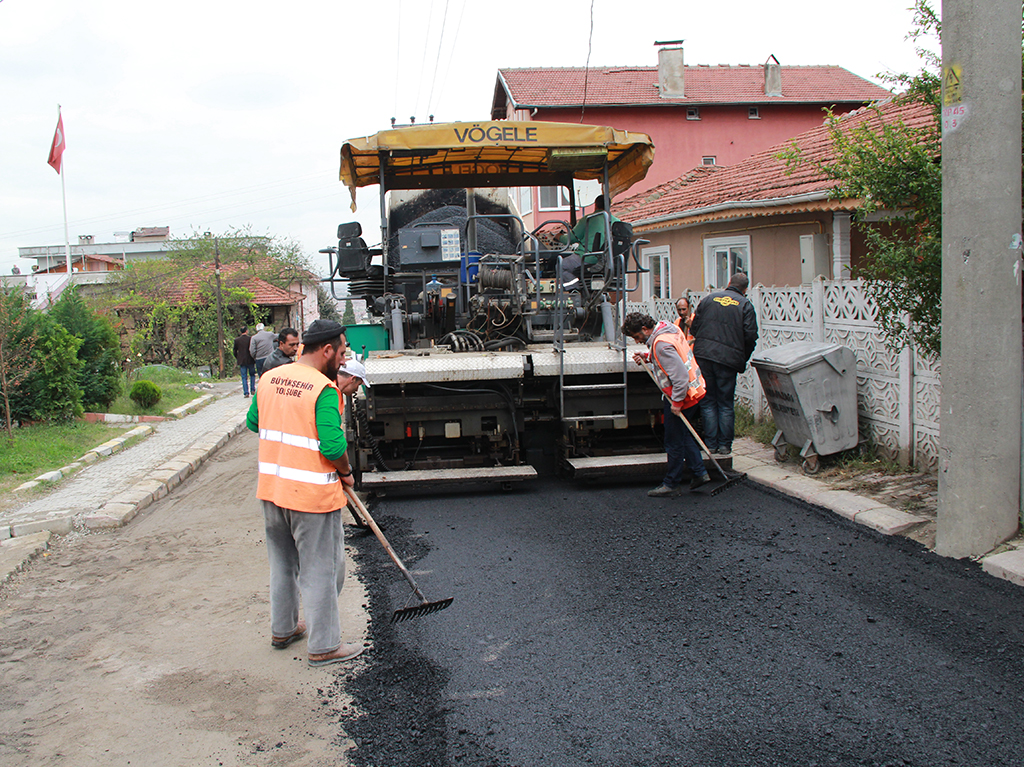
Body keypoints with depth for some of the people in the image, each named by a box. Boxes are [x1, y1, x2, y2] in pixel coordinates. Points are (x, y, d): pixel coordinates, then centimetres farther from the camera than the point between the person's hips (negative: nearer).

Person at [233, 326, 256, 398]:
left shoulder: (237, 340, -1)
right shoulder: (250, 339, -8)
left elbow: (235, 351, 4)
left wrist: (238, 359, 17)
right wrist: (254, 358, 8)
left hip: (241, 361, 1)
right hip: (250, 361, -1)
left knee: (244, 377, 4)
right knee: (252, 375, 16)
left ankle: (246, 392, -2)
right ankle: (253, 390, 10)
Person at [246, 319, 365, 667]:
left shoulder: (269, 379, 3)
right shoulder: (323, 389, -19)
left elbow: (253, 422, 17)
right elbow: (333, 446, -24)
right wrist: (345, 473, -6)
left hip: (271, 489, 7)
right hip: (313, 494, -7)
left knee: (283, 563, 22)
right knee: (321, 570, 5)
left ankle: (282, 629, 37)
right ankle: (324, 646, 15)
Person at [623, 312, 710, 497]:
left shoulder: (661, 344, -26)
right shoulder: (669, 329, 4)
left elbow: (680, 375, -30)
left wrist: (677, 401, -23)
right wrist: (648, 357, 8)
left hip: (682, 396, -10)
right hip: (693, 390, 10)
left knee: (674, 442, 2)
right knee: (682, 435, 22)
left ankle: (672, 484, 13)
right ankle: (700, 473, 26)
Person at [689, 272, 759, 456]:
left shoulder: (709, 298, 11)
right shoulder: (745, 305, 3)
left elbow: (694, 327, 10)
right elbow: (750, 336, -4)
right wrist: (742, 360, 9)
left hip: (703, 356, 2)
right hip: (729, 359, -2)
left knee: (708, 401, 9)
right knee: (726, 404, 8)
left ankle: (710, 444, 9)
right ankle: (724, 445, 9)